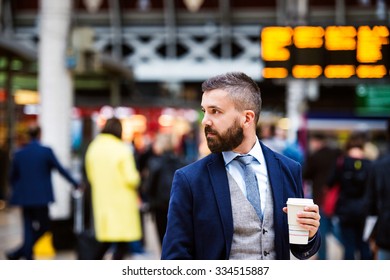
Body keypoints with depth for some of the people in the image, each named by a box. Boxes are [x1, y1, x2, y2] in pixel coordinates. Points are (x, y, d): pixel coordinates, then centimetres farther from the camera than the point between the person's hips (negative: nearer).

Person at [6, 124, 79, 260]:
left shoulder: (19, 153, 4)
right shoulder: (46, 151, -8)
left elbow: (12, 177, 10)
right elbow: (61, 169, -5)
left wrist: (17, 193, 23)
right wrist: (75, 183, 5)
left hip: (24, 198, 4)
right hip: (41, 197, -4)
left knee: (28, 227, 10)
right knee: (43, 226, 5)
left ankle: (28, 256, 3)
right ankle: (18, 253, -6)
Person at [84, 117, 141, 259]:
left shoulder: (93, 148, 3)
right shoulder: (122, 149, -14)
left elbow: (90, 175, 12)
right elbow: (131, 178, -15)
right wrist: (137, 178, 7)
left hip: (101, 200, 6)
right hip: (121, 200, -6)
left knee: (105, 242, 17)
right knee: (122, 244, 0)